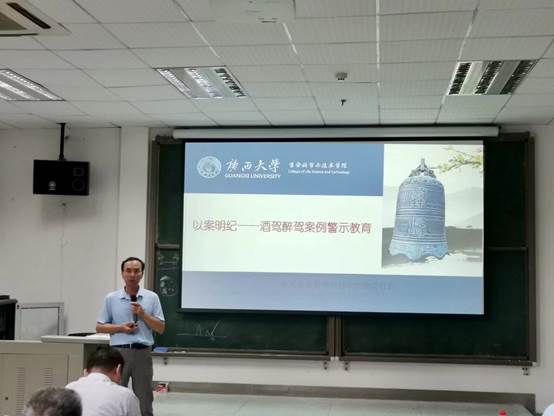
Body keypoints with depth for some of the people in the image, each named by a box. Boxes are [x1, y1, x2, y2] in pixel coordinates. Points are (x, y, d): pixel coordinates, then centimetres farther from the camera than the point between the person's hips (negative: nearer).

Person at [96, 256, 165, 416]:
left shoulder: (152, 297, 4)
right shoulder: (111, 298, 4)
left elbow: (161, 328, 3)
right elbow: (99, 327, 6)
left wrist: (143, 314, -10)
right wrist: (121, 327, -9)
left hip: (142, 353, 0)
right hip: (119, 352, 0)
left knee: (144, 400, 7)